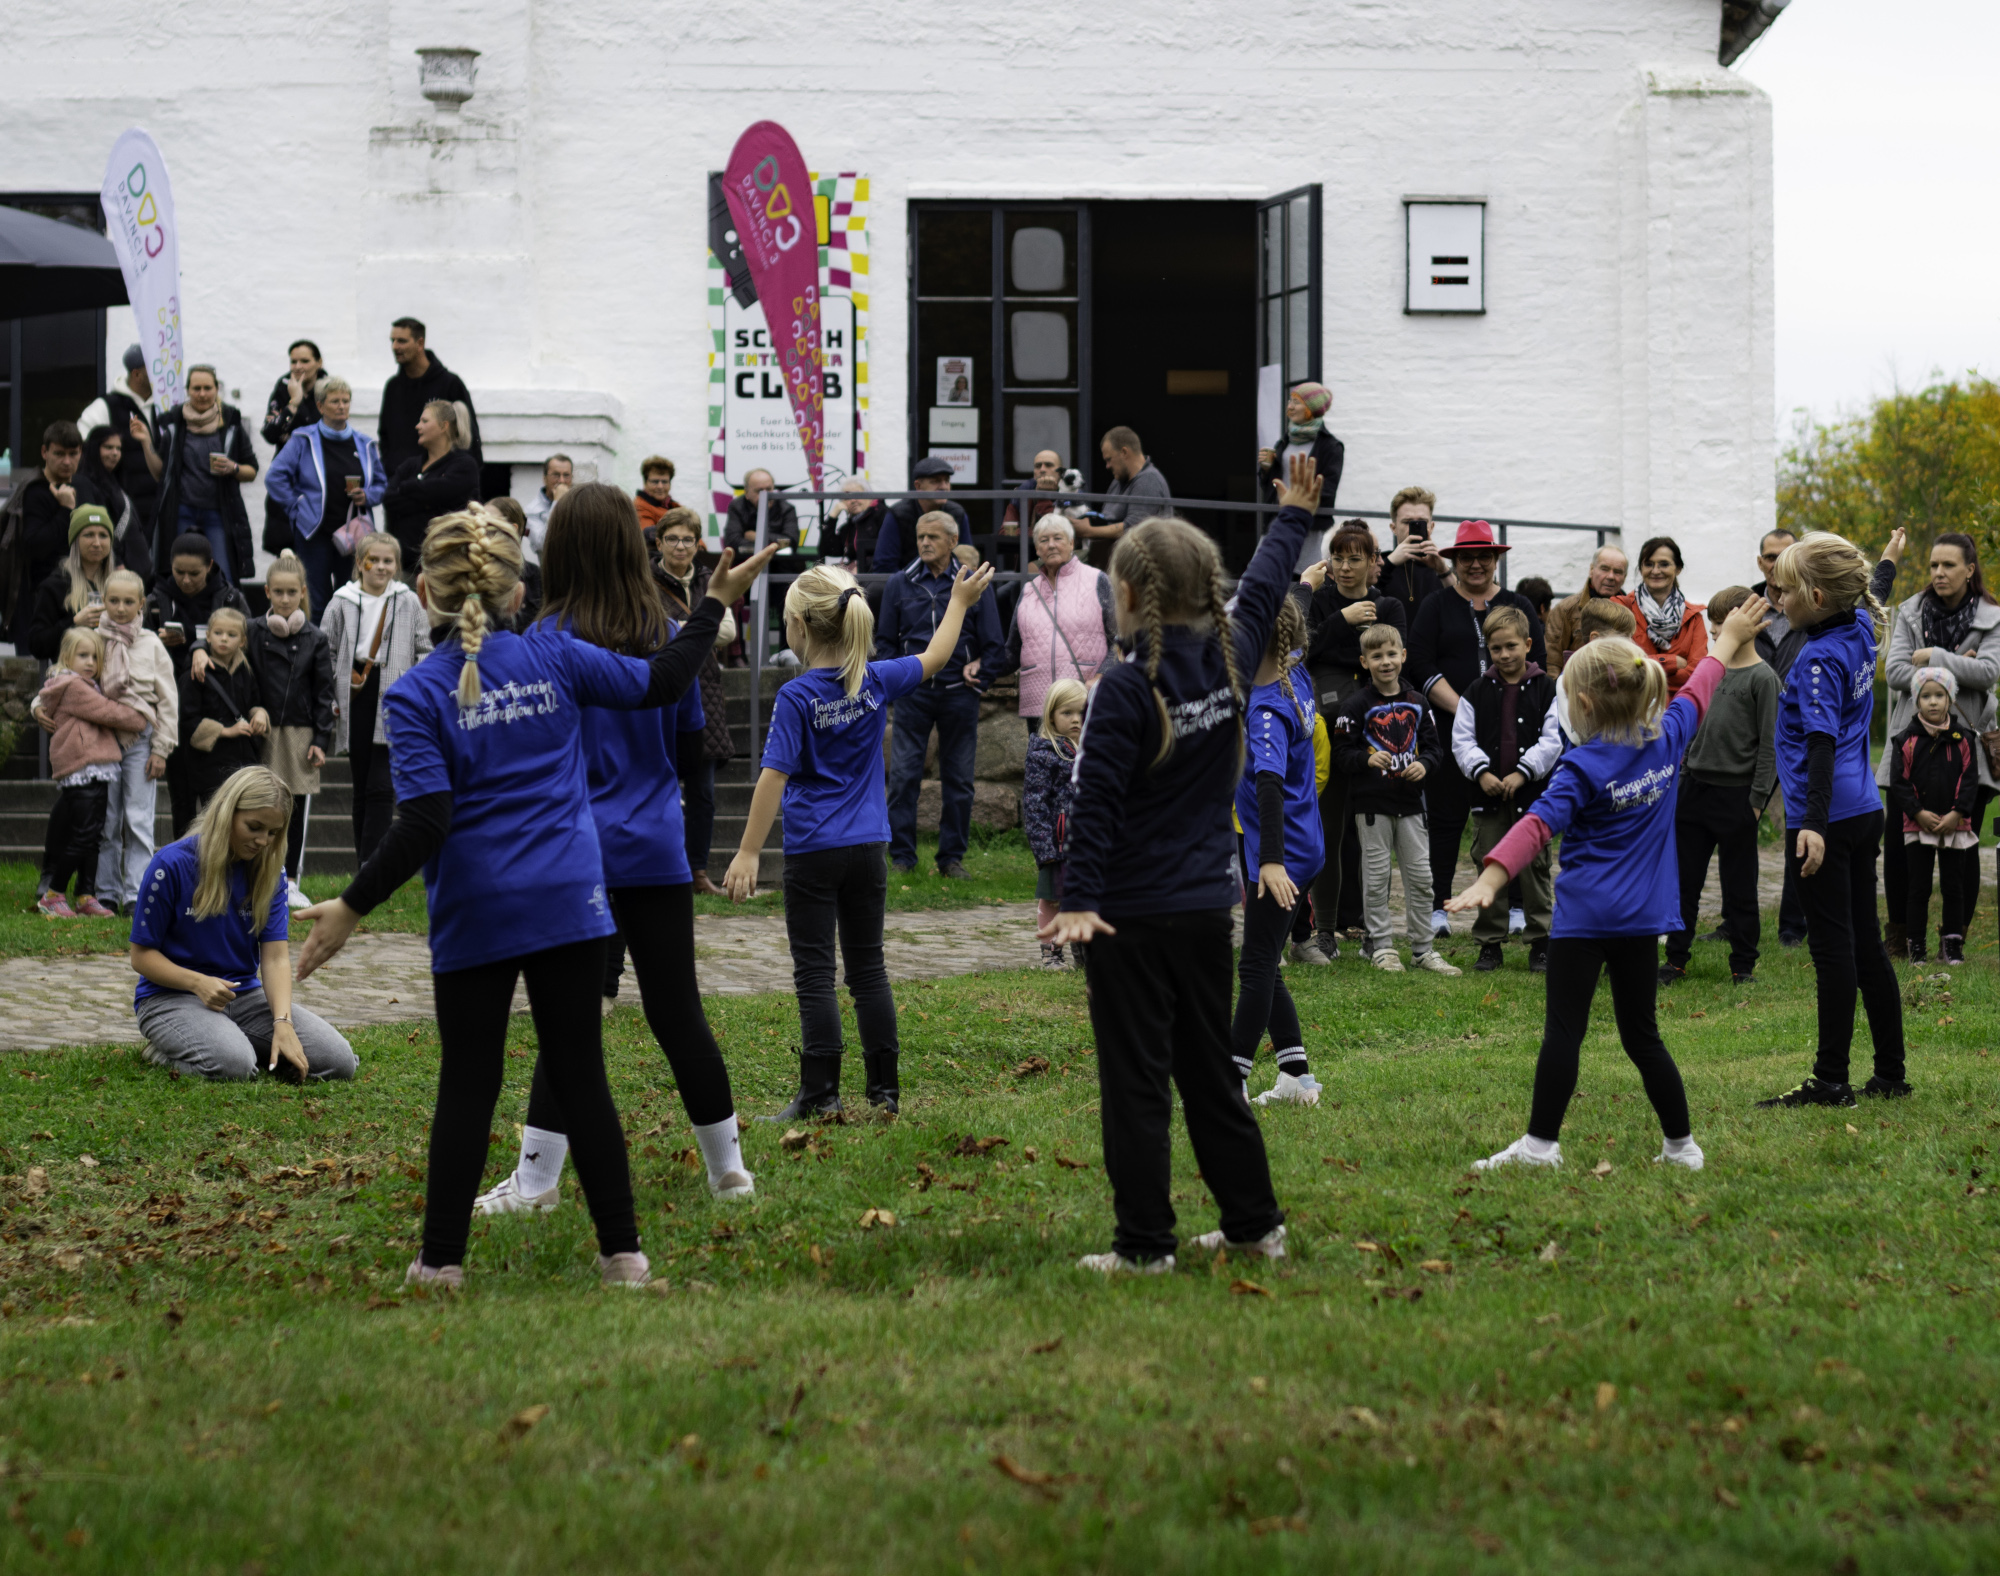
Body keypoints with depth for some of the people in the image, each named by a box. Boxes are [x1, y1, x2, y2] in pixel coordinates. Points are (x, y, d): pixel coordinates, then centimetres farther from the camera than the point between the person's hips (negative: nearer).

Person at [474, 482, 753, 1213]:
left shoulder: (549, 640, -9)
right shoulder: (667, 636, 3)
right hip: (657, 850, 3)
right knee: (677, 1010, 11)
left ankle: (535, 1181, 1)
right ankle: (728, 1166, 18)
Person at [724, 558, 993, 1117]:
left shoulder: (796, 697, -14)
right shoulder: (876, 681, 1)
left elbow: (775, 776, -17)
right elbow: (934, 658, 18)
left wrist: (749, 852, -15)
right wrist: (960, 601, 33)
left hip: (813, 853, -5)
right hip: (868, 847, 5)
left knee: (814, 974, -1)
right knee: (868, 967, 13)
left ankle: (820, 1094, -3)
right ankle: (885, 1089, 15)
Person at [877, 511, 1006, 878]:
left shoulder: (974, 585, 6)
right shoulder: (899, 586, 9)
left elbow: (994, 646, 10)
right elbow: (885, 641, 14)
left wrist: (979, 669, -6)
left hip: (958, 693, 0)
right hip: (913, 693, 0)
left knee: (958, 779, 4)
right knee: (903, 775, -6)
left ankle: (952, 857, 12)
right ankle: (901, 856, 1)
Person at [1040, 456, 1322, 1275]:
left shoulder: (1126, 688, -17)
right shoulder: (1228, 656, 0)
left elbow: (1096, 804, -20)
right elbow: (1263, 587, 20)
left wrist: (1079, 901, -20)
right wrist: (1294, 515, 36)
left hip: (1132, 915, -7)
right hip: (1207, 906, 7)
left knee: (1135, 1080, -1)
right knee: (1211, 1070, 17)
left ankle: (1144, 1245, 2)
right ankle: (1254, 1224, 23)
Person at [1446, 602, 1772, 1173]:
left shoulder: (1583, 768, -12)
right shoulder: (1667, 739, 5)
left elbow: (1537, 825, -24)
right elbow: (1696, 693, 23)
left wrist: (1489, 880, -34)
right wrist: (1728, 639, 40)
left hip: (1584, 915, -6)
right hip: (1643, 915, 6)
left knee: (1563, 1030, -6)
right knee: (1642, 1036, 14)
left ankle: (1541, 1144, -8)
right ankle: (1681, 1145, 17)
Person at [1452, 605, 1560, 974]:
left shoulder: (1547, 689, -1)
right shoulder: (1477, 692, 6)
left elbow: (1553, 740, -5)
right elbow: (1462, 739, 3)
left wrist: (1523, 772, -15)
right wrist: (1481, 771, -12)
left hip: (1533, 794, -2)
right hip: (1488, 794, 2)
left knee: (1534, 868, 1)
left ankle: (1540, 943, 9)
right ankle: (1489, 944, 12)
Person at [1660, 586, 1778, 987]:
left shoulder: (1762, 678, -9)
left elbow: (1769, 743, -10)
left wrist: (1757, 799, -13)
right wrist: (1683, 778, 15)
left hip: (1735, 793, -6)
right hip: (1695, 788, 6)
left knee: (1739, 885, 3)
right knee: (1684, 879, 8)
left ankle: (1743, 965, 13)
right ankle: (1676, 958, 17)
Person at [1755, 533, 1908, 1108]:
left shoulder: (1819, 660, -18)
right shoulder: (1860, 635, 7)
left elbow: (1823, 742, -27)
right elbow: (1871, 603, 34)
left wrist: (1815, 822, -34)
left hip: (1828, 820, -9)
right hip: (1865, 812, 9)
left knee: (1833, 946, -5)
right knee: (1866, 942, 14)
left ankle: (1831, 1081, -2)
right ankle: (1890, 1074, 19)